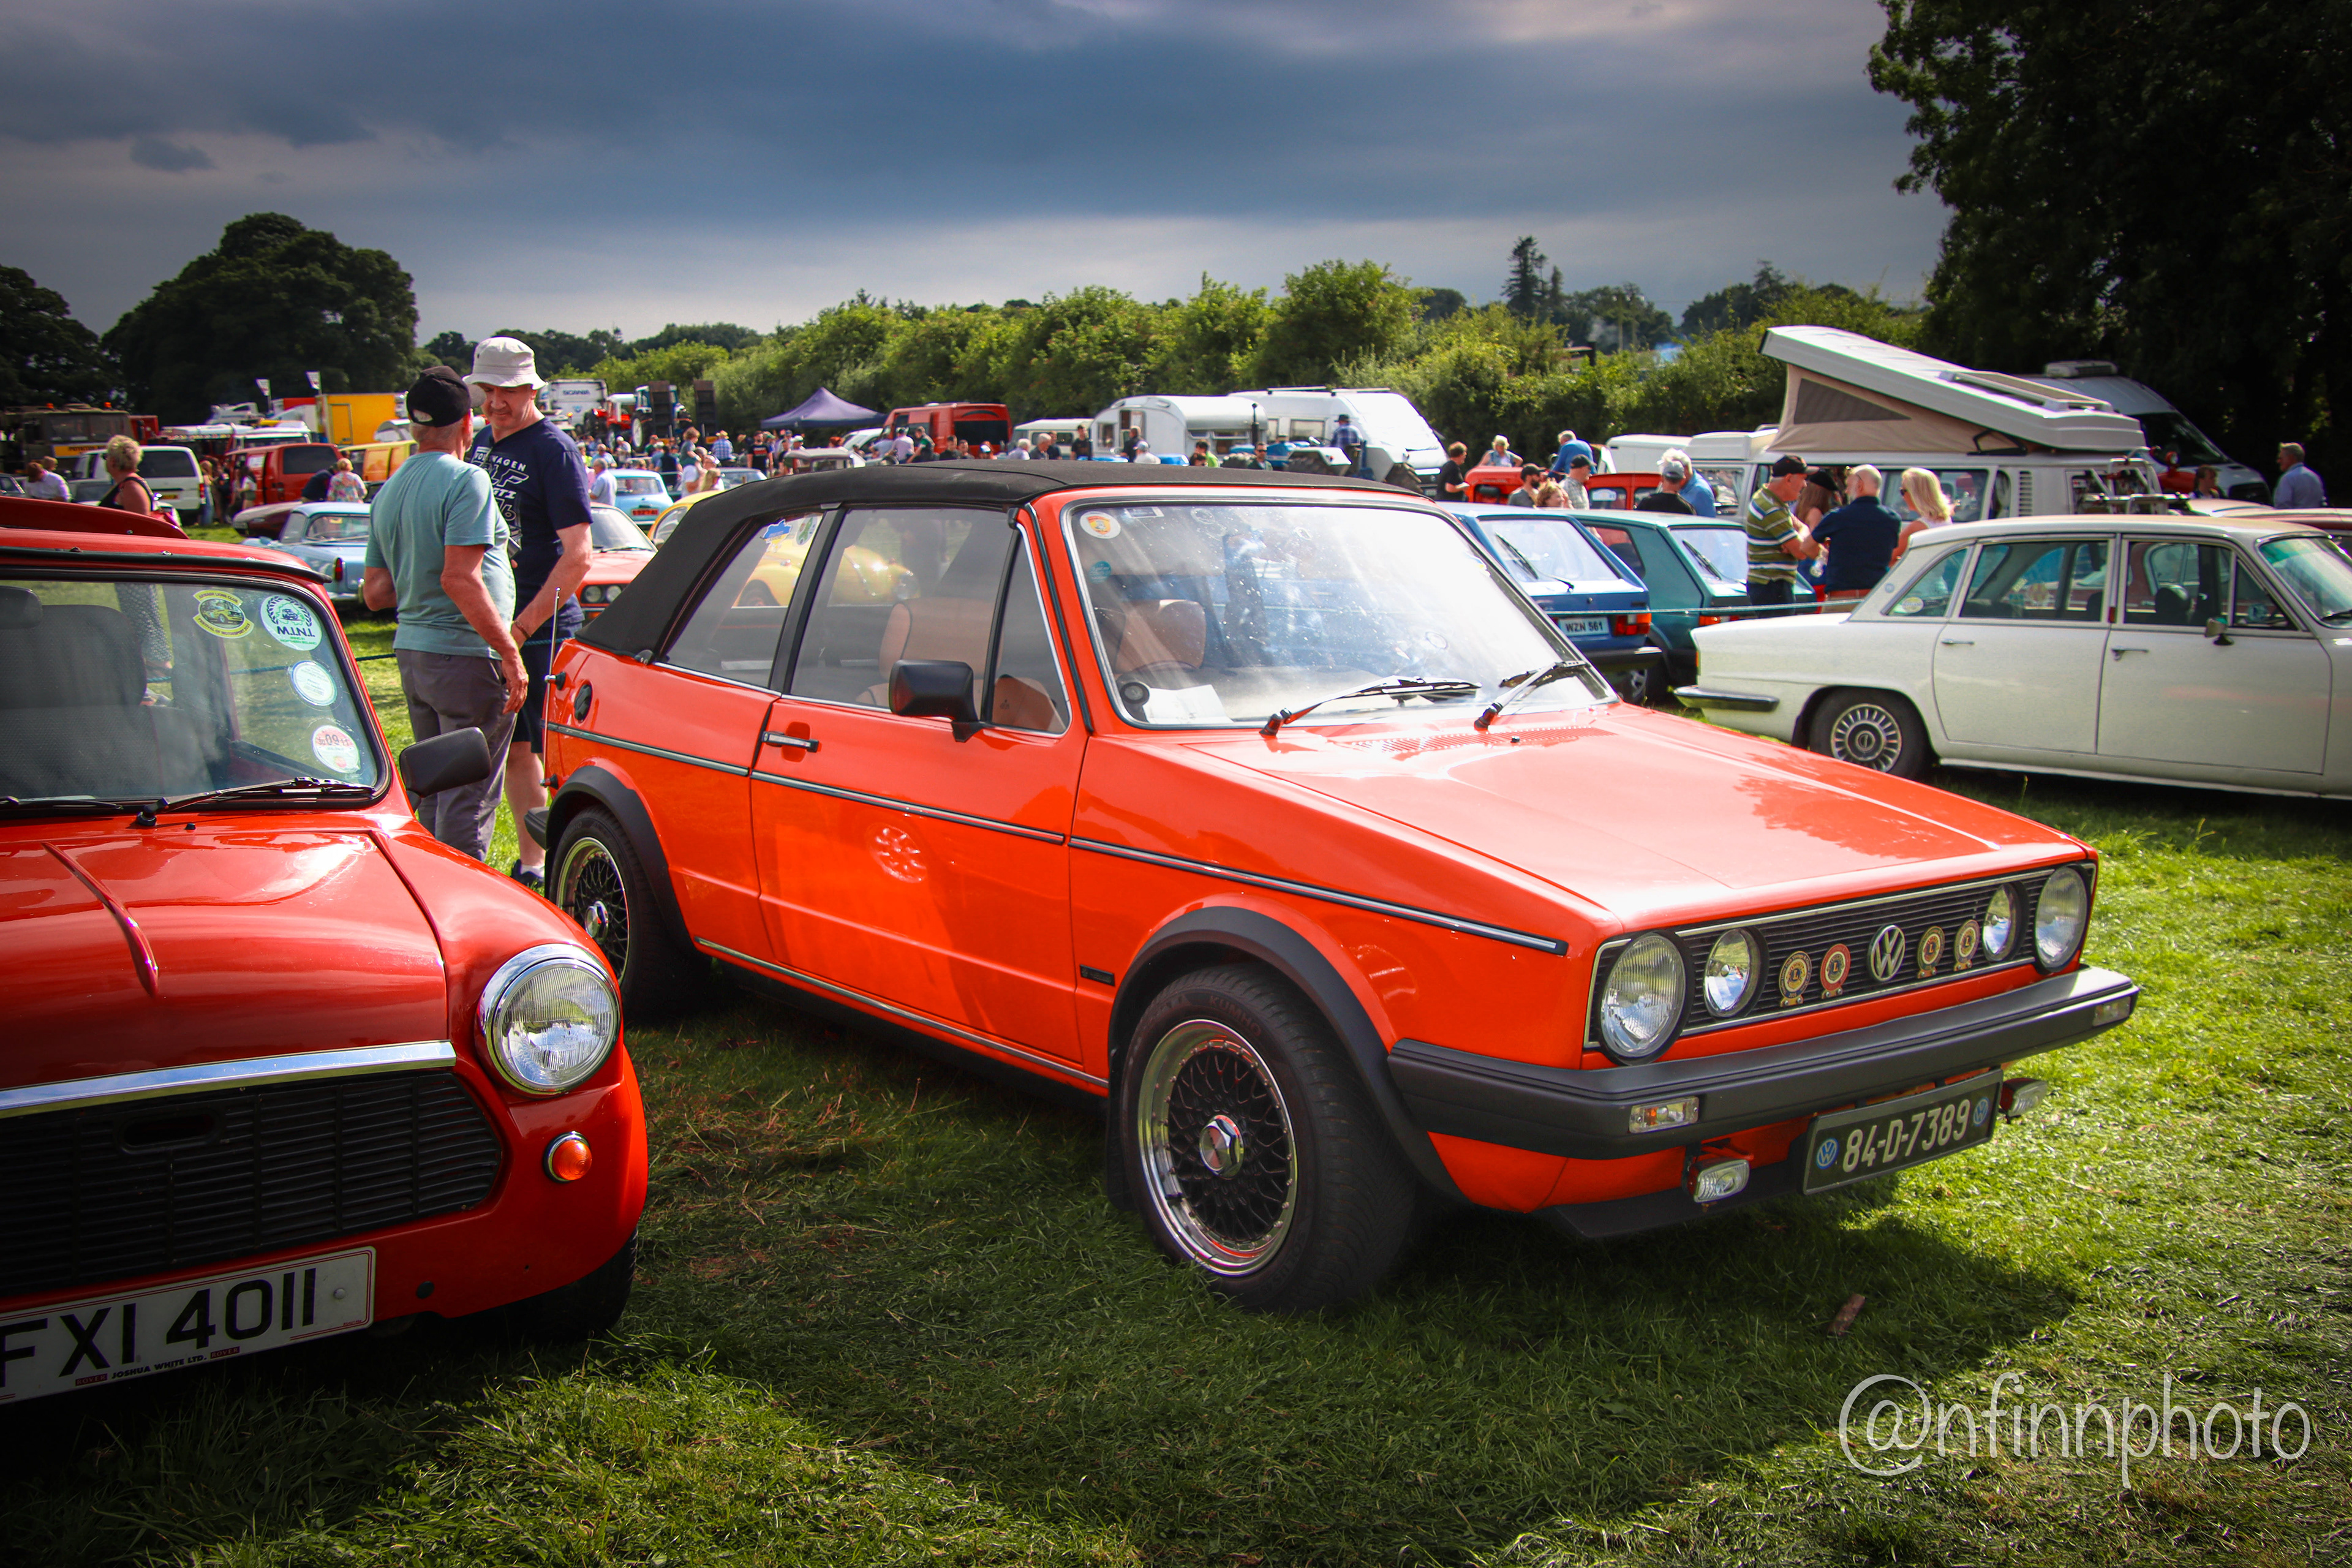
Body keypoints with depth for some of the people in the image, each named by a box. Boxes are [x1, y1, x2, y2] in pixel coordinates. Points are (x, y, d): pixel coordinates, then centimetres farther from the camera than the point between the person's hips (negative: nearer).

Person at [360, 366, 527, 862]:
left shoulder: (388, 491, 14)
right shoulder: (465, 480, -12)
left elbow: (376, 592, 14)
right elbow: (460, 580, -21)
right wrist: (510, 652, -19)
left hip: (413, 652, 9)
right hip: (466, 656, -8)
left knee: (433, 792, 17)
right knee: (468, 798, -3)